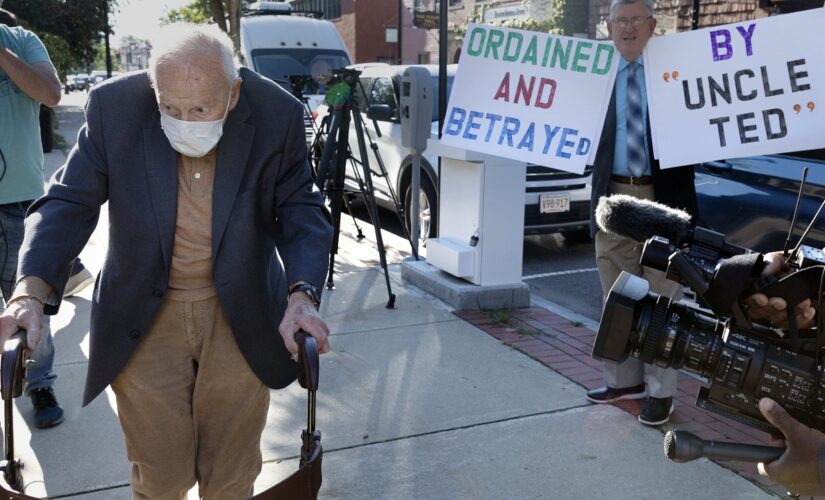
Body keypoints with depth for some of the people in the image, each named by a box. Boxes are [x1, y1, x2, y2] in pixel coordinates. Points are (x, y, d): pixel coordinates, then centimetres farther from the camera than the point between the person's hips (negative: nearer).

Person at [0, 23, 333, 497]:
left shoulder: (277, 114, -13)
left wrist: (302, 292, -21)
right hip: (145, 319, 0)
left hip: (241, 318, 0)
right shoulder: (114, 106, -13)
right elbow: (70, 201, -8)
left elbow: (302, 209, -5)